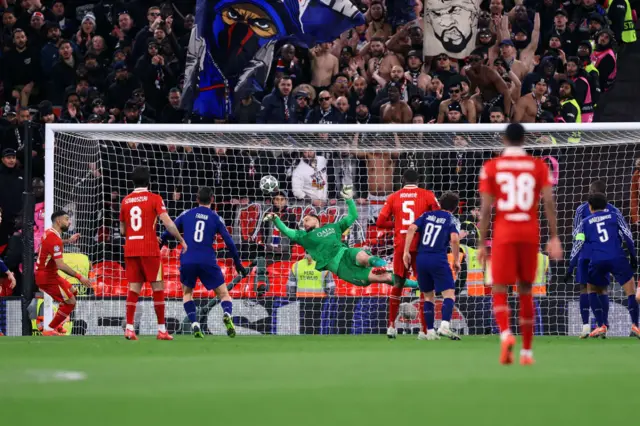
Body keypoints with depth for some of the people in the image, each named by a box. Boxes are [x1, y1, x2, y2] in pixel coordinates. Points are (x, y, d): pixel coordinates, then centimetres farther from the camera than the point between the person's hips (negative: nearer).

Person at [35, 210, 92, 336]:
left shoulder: (49, 233, 8)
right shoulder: (54, 239, -24)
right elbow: (60, 265, -31)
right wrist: (79, 277, -31)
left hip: (50, 274, 11)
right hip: (47, 277, -11)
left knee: (72, 292, 24)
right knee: (70, 302, -12)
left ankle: (57, 326, 26)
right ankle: (51, 330, -6)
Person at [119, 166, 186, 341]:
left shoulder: (126, 201, 10)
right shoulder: (154, 199, -4)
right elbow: (168, 223, -12)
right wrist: (182, 241, -1)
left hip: (130, 250, 4)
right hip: (149, 250, -4)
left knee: (134, 288, 5)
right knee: (157, 287, 2)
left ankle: (129, 328, -5)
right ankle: (161, 329, 1)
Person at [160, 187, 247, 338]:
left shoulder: (186, 214, 10)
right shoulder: (215, 218, 8)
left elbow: (167, 233, 7)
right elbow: (229, 242, 5)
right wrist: (238, 264, 11)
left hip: (187, 261, 1)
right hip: (208, 262, -1)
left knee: (187, 292, 23)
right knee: (224, 294, 8)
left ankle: (194, 324, 2)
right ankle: (227, 315, -25)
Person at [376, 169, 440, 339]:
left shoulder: (394, 197, 6)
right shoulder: (427, 195, 1)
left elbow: (380, 222, 3)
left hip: (400, 246, 2)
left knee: (398, 285, 14)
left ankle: (391, 325, 10)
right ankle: (424, 330, 0)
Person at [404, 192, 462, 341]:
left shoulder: (427, 215, 14)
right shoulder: (452, 220, 4)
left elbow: (411, 229, 0)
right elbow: (454, 239, -13)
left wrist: (406, 252, 0)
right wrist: (456, 261, -4)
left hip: (421, 260, 4)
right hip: (439, 260, -4)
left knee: (428, 296, 16)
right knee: (449, 294, -4)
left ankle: (430, 331, 12)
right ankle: (445, 325, -27)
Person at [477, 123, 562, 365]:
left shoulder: (491, 167, 2)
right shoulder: (538, 166, 5)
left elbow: (485, 208, -2)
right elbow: (549, 202, -3)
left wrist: (482, 243, 2)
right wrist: (554, 238, 0)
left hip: (503, 235, -2)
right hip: (530, 234, 2)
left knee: (499, 290, 2)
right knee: (525, 291, 12)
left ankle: (505, 333, -27)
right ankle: (527, 351, 12)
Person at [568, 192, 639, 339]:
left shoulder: (585, 223, 19)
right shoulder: (614, 216, 18)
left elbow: (578, 246, 16)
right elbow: (628, 237, 10)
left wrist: (571, 268, 20)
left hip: (597, 261, 1)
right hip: (617, 258, -1)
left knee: (592, 289, 22)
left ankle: (601, 326, 10)